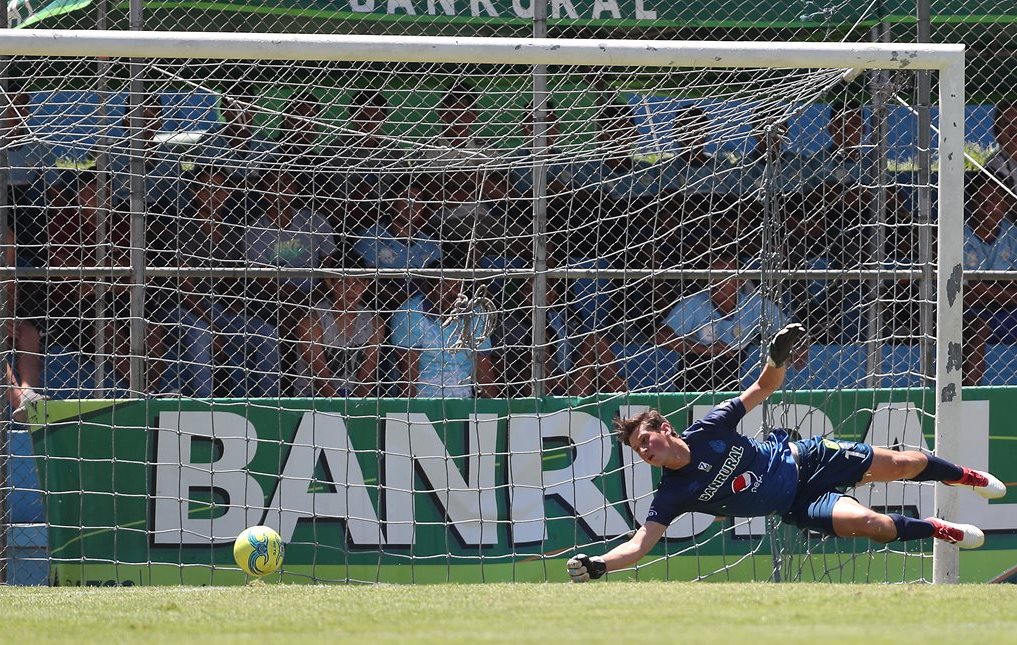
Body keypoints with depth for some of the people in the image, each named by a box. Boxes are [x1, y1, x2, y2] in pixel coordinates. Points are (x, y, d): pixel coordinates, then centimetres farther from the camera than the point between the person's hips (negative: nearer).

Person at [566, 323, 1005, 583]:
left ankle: (966, 475, 42)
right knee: (872, 525, -22)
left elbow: (762, 389, -6)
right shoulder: (673, 494, -19)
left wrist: (778, 358, -25)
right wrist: (597, 564, -40)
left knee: (901, 465, 8)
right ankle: (945, 532, 7)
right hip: (799, 506, -1)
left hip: (805, 459, 1)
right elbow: (640, 544, -25)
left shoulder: (709, 430, -17)